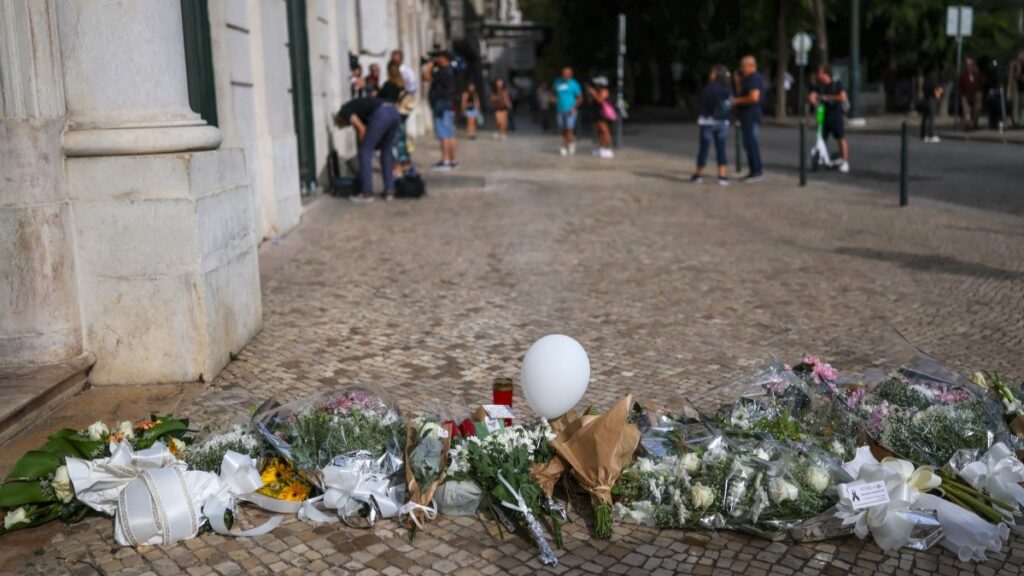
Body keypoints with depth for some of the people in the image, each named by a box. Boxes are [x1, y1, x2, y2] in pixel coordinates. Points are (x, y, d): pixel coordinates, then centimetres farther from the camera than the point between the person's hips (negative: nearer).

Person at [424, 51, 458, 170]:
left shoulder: (443, 71, -14)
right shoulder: (449, 71, 17)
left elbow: (427, 77, -15)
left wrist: (430, 65, -2)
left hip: (441, 105, -10)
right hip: (448, 106, 10)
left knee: (444, 135, -12)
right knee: (450, 135, 11)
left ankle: (446, 160, -14)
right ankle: (453, 160, 15)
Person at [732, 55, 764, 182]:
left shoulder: (755, 78, -13)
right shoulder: (748, 78, 19)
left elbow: (754, 97, -25)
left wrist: (737, 101, -15)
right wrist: (738, 82, 15)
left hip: (751, 118, -11)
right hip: (746, 118, 11)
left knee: (752, 144, -11)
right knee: (748, 144, 12)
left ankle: (757, 172, -9)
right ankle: (754, 172, 16)